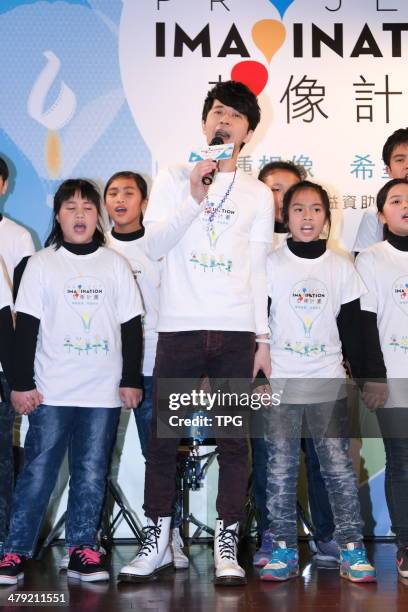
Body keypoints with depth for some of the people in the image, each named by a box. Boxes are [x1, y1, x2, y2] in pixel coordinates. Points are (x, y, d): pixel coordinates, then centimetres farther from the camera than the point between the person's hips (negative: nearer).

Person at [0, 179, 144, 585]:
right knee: (38, 471, 0)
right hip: (51, 391, -1)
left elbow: (131, 326, 9)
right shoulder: (41, 264, 4)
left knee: (92, 474, 6)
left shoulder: (115, 265, 8)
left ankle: (82, 548, 16)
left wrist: (131, 379, 4)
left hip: (104, 392, 2)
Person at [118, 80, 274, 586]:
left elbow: (259, 271, 9)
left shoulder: (258, 195, 12)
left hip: (236, 332, 1)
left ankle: (226, 545, 11)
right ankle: (157, 542, 15)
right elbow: (155, 246, -2)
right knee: (163, 438, 3)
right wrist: (195, 196, -12)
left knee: (234, 440, 1)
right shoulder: (173, 179, 10)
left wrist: (263, 339, 3)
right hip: (179, 327, 0)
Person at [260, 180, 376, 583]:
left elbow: (351, 330, 9)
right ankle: (284, 550, 12)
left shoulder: (341, 267, 6)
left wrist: (363, 378, 7)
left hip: (328, 382, 1)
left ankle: (351, 550, 9)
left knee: (338, 467, 0)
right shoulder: (271, 265, 1)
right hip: (280, 383, 0)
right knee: (280, 470, 3)